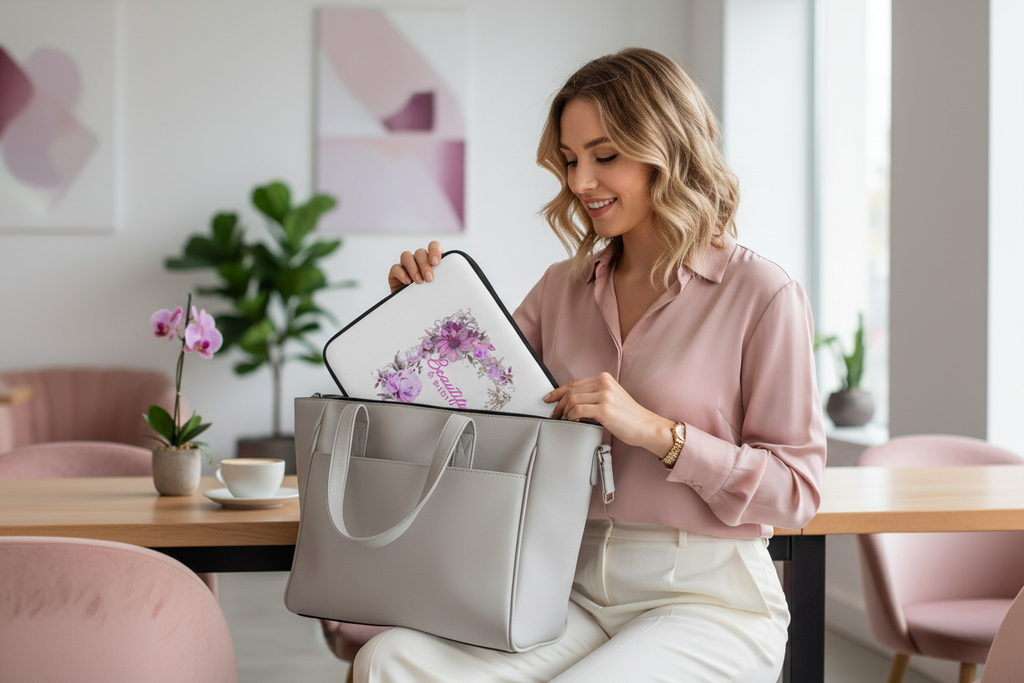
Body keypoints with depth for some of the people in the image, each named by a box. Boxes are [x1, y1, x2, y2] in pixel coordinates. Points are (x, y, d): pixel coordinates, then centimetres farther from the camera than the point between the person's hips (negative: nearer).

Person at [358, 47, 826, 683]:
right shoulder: (563, 288, 11)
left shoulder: (762, 295, -5)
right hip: (574, 592, 4)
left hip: (709, 602, -4)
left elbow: (797, 491, -7)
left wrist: (655, 431, -18)